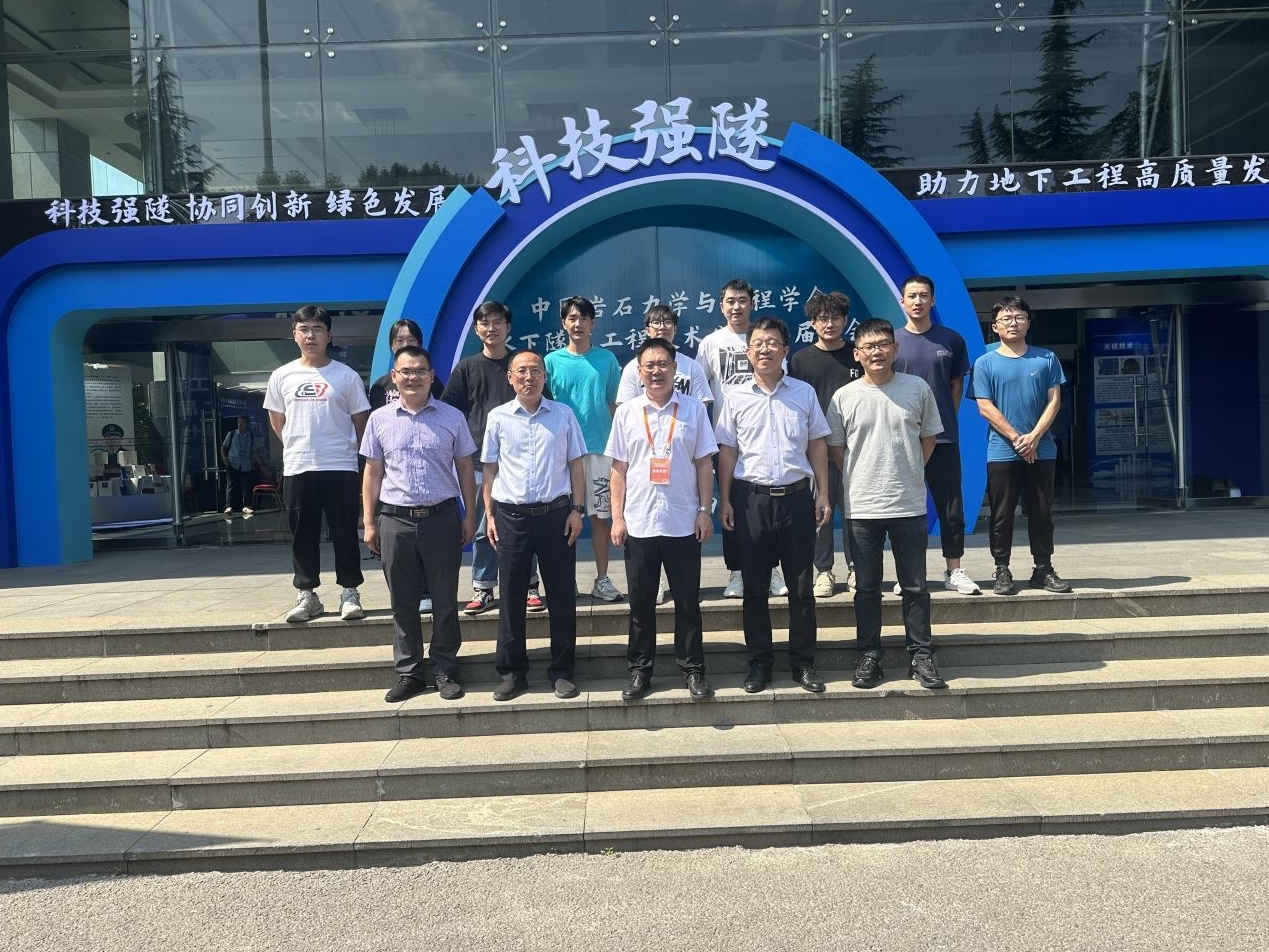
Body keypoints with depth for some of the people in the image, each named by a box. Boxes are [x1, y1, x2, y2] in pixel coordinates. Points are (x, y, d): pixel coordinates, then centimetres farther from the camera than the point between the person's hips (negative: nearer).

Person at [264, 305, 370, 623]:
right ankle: (306, 594, 18)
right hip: (297, 469, 2)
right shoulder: (282, 376, 6)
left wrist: (343, 448, 7)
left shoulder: (346, 375, 0)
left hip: (340, 468, -2)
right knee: (303, 535, 8)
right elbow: (276, 420, 17)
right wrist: (299, 446, 14)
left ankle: (349, 593, 13)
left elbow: (361, 421, 6)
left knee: (345, 533, 3)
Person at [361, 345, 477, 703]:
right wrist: (369, 523, 5)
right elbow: (372, 472, 8)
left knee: (445, 600, 5)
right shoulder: (379, 419, 5)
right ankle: (409, 672, 19)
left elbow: (465, 468, 7)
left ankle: (446, 670, 17)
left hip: (441, 517, -1)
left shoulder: (451, 417, 3)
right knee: (403, 603, 8)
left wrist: (470, 516, 3)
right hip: (395, 521, 1)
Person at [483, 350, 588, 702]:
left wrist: (577, 509, -2)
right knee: (511, 596, 5)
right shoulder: (498, 417, 5)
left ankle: (562, 671, 17)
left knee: (561, 595, 4)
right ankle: (512, 673, 17)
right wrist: (489, 514, 3)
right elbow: (490, 469, 9)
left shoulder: (563, 414, 4)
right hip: (511, 515, 0)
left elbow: (576, 465, 6)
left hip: (555, 513, 0)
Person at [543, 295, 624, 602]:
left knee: (601, 515, 5)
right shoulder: (552, 361, 2)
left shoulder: (606, 359, 4)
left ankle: (602, 580, 16)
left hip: (601, 449, 1)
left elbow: (614, 405, 7)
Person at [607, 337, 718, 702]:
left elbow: (704, 463, 3)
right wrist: (617, 517, 0)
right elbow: (618, 469, 5)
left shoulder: (694, 409, 1)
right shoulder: (626, 412, 3)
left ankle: (693, 669, 19)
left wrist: (705, 510, -3)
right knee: (641, 603, 9)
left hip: (684, 523, -1)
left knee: (687, 601, 7)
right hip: (638, 523, 1)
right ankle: (640, 670, 21)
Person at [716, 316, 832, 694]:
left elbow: (817, 446, 8)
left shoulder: (804, 392, 5)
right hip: (751, 497, 0)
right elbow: (727, 451, 5)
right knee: (755, 587, 6)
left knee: (801, 585, 6)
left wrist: (823, 493, 4)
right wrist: (724, 500, 1)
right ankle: (759, 662, 18)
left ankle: (803, 662, 18)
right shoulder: (735, 397, 3)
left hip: (796, 495, 0)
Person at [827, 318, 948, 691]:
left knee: (915, 586, 8)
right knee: (867, 587, 9)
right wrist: (862, 479, 3)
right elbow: (835, 448, 8)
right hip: (862, 507, 0)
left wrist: (908, 474, 6)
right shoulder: (844, 397, -1)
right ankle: (869, 656, 19)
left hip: (909, 505, 0)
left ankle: (921, 656, 19)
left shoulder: (918, 388, 1)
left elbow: (929, 437, 11)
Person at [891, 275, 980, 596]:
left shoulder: (951, 340, 6)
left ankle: (954, 571, 14)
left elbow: (956, 385, 12)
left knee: (951, 507, 4)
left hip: (943, 437, 1)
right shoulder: (892, 341, 3)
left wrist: (946, 420, 4)